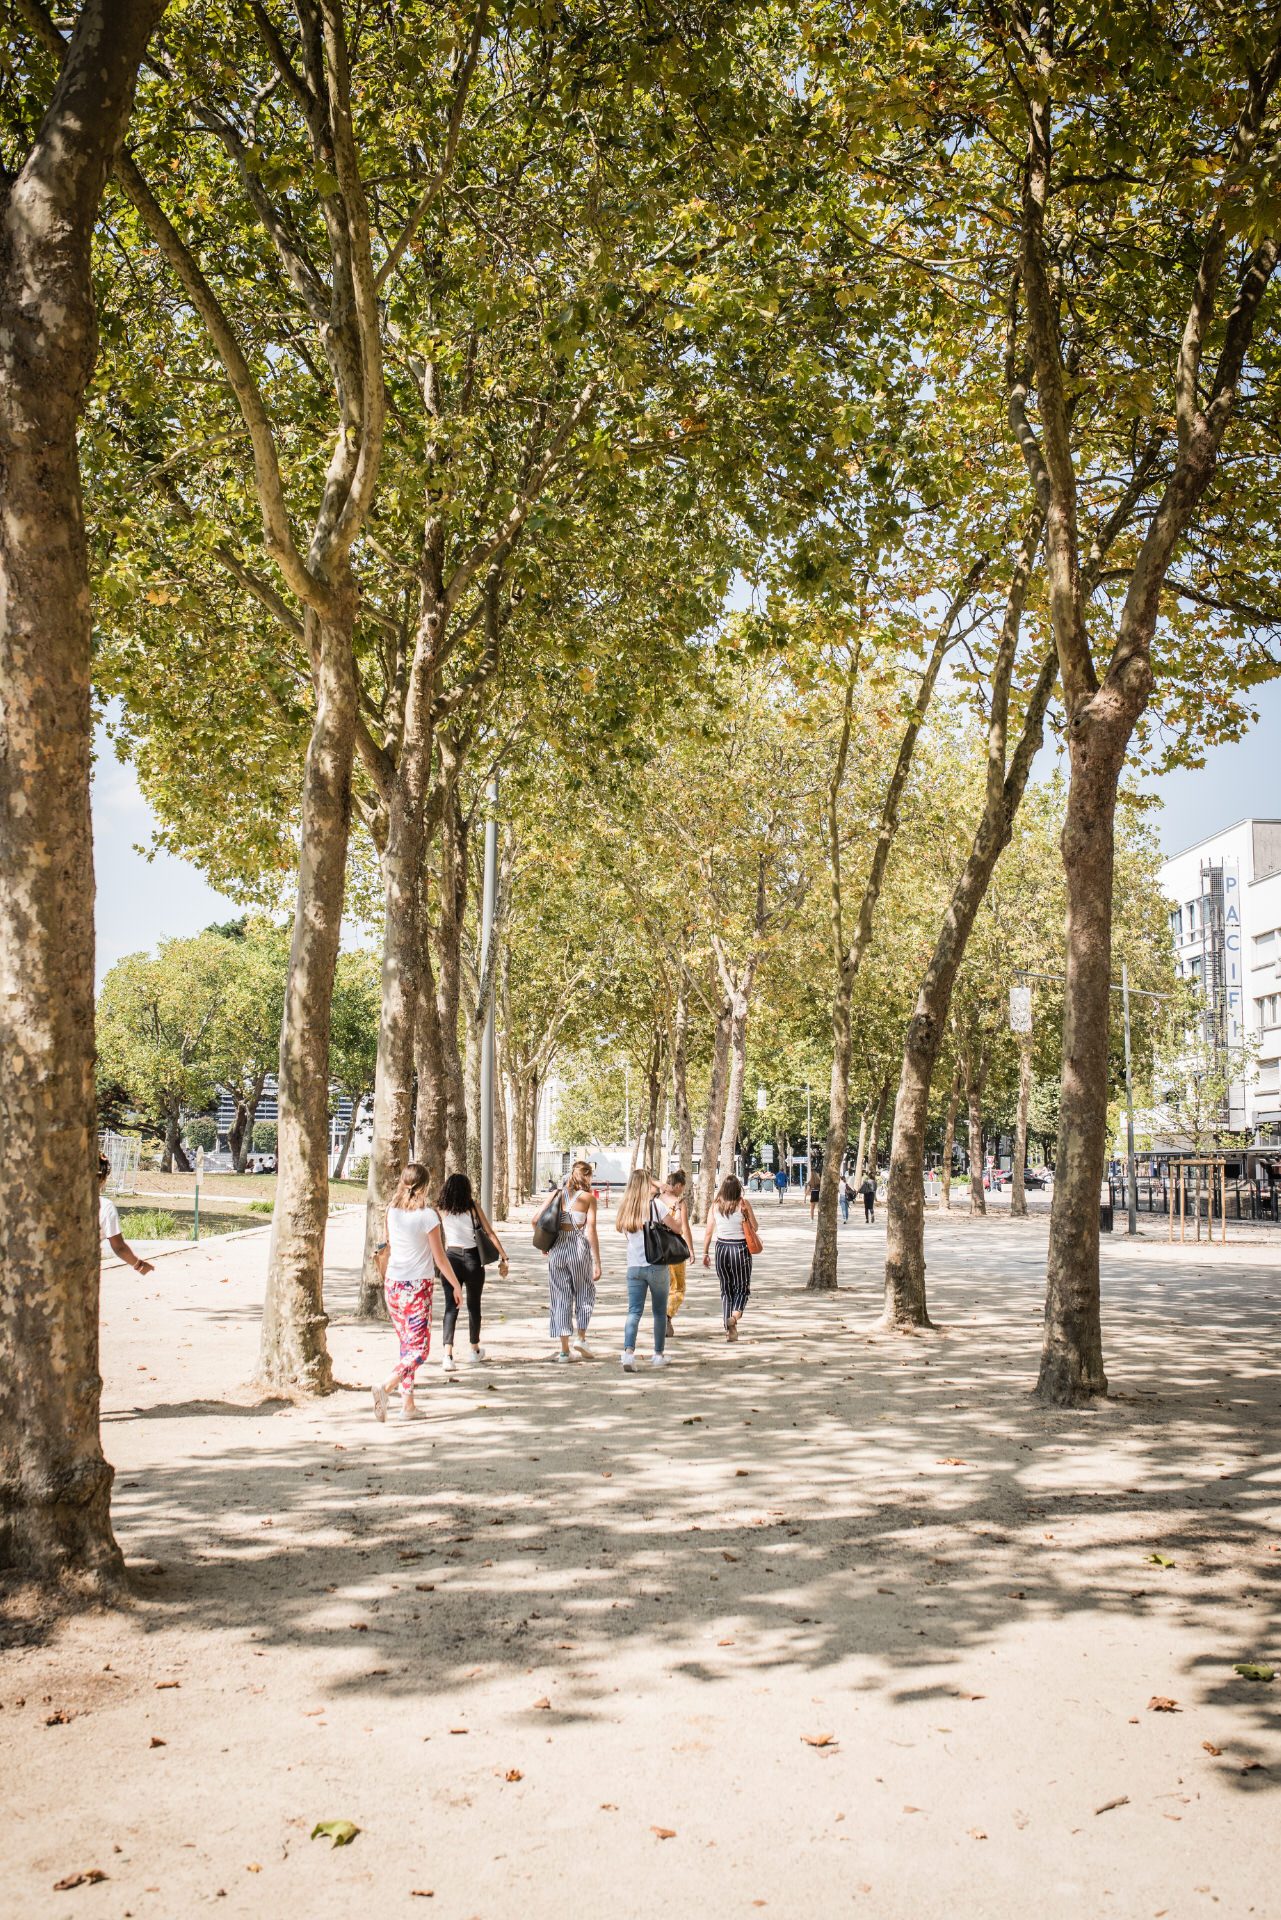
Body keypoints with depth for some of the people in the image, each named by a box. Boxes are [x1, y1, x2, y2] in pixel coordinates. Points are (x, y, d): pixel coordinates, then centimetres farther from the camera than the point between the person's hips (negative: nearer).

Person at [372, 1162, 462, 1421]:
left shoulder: (392, 1212, 1)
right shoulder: (428, 1215, -13)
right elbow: (440, 1258, -8)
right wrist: (456, 1286, 3)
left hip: (393, 1283, 6)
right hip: (418, 1286, -6)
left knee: (407, 1345, 16)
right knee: (418, 1349, -1)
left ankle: (408, 1403, 16)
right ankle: (386, 1388, -22)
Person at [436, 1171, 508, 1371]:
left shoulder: (442, 1210, -1)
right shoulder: (473, 1208, -5)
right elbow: (490, 1234, -5)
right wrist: (503, 1258, -2)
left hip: (450, 1259, 1)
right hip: (472, 1259, 0)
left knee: (451, 1307, -1)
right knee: (474, 1305, 16)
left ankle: (447, 1355, -17)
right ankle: (475, 1351, 31)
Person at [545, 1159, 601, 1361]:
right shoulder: (588, 1198, -2)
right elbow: (591, 1231, -9)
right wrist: (597, 1262, -8)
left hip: (557, 1247, 3)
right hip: (579, 1246, -3)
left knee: (561, 1297, 8)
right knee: (585, 1293, 18)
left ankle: (564, 1350, 8)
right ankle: (581, 1337, 5)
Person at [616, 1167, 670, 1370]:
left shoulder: (626, 1208, 4)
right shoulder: (655, 1205, -9)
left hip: (634, 1267, 3)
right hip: (656, 1266, -3)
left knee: (634, 1311, 0)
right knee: (659, 1312, 12)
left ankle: (628, 1351, -20)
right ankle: (658, 1354, 21)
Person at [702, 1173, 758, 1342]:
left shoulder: (716, 1206, -1)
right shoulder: (743, 1204, -9)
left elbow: (709, 1232, 1)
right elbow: (755, 1228, -4)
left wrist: (705, 1253, 10)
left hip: (722, 1248, 3)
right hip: (741, 1248, -3)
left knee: (726, 1289, 14)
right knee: (742, 1288, 9)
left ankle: (729, 1329, 13)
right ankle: (735, 1316, -20)